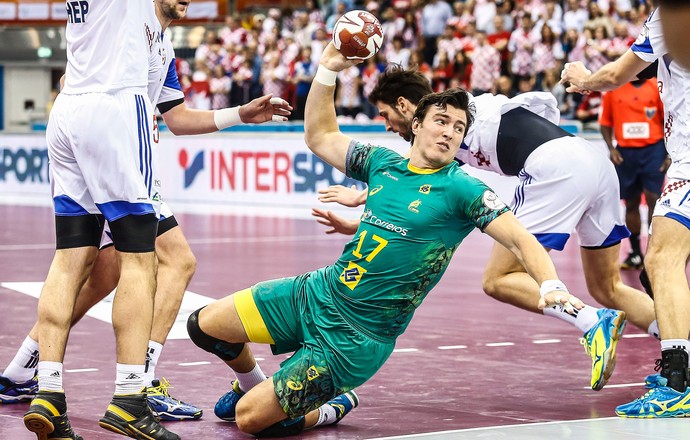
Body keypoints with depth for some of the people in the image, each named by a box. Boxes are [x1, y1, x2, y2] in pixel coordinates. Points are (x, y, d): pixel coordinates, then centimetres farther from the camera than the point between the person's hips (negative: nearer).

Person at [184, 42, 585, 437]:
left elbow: (520, 239, -18)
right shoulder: (383, 163, 6)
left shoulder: (461, 189, -11)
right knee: (204, 326, 7)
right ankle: (252, 383, 37)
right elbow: (320, 136, 19)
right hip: (317, 292, 6)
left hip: (357, 337, -6)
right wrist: (328, 69, 8)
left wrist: (551, 286, -36)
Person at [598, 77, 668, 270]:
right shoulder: (613, 88, 6)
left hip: (653, 150, -2)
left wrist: (670, 155, -4)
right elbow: (605, 122, 10)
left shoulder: (656, 86, 2)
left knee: (653, 198, -9)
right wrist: (611, 149, -3)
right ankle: (635, 253, 16)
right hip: (625, 152, 2)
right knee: (631, 202, 7)